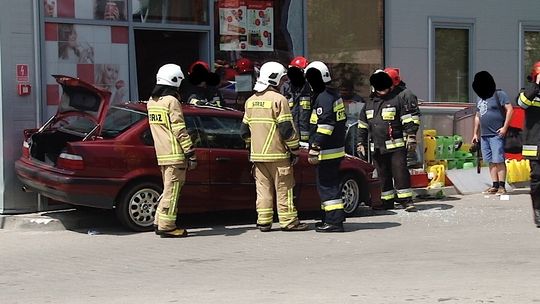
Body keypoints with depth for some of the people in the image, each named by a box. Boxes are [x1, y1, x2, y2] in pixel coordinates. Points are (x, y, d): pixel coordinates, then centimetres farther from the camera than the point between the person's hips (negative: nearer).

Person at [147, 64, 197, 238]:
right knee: (172, 190, -4)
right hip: (175, 154, -8)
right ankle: (166, 226, -3)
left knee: (169, 188, 17)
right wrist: (191, 154, -15)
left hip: (161, 154, 8)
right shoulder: (171, 101, -13)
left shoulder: (151, 102, 13)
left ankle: (159, 222, 19)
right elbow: (180, 131, -16)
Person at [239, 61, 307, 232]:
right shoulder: (278, 100, -11)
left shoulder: (251, 101, 11)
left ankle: (263, 221, 8)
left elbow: (245, 130, 16)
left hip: (257, 154, 6)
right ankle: (288, 221, 3)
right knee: (284, 188, 0)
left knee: (263, 188, 8)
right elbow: (287, 129, -14)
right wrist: (294, 150, -5)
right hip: (277, 154, -6)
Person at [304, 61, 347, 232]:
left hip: (327, 152, -10)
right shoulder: (334, 95, 16)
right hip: (336, 148, 10)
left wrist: (314, 150, -23)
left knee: (327, 185, -7)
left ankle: (334, 221, -8)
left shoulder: (323, 98, -16)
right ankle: (331, 218, 25)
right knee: (330, 184, 17)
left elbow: (324, 127, -23)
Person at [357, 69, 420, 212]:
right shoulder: (370, 102, 17)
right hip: (377, 148, 6)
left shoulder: (400, 97, -2)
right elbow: (363, 124, 24)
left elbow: (410, 118, -7)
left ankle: (406, 200, -4)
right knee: (383, 175, 11)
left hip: (396, 146, -6)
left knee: (400, 172, -8)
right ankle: (387, 201, 20)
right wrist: (361, 142, 20)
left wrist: (411, 136, -15)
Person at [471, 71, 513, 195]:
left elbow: (509, 109, -9)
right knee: (491, 161, 7)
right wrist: (475, 133, 22)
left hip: (496, 134, -7)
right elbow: (477, 116, 26)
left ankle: (502, 186, -7)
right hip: (484, 135, 7)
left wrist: (505, 127, -15)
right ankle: (495, 185, 10)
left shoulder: (499, 94, -4)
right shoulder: (480, 98, 19)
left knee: (498, 161, -9)